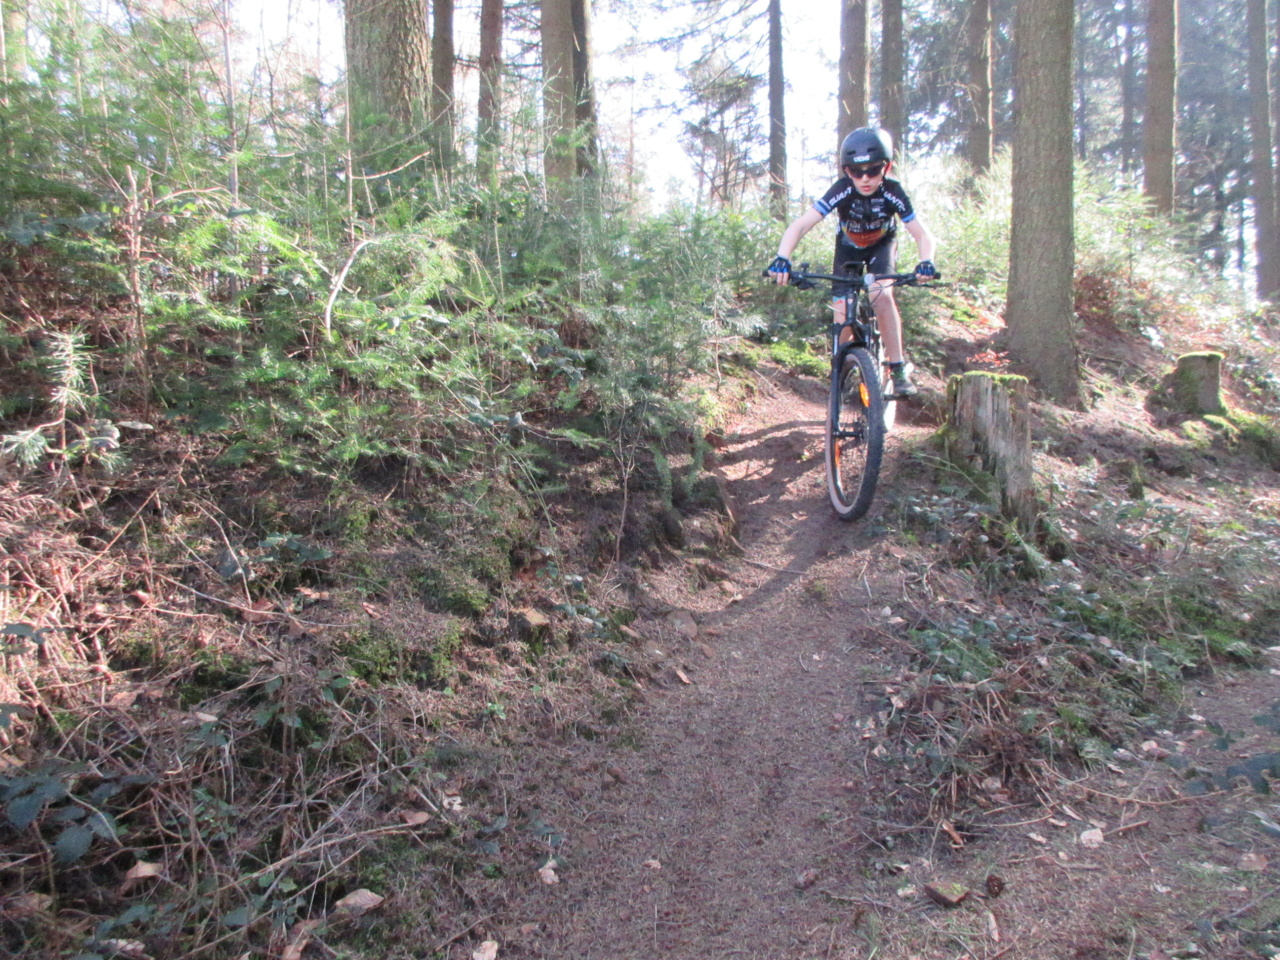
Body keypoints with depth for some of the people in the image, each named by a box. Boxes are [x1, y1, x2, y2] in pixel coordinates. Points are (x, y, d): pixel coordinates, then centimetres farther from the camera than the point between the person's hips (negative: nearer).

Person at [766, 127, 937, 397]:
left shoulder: (892, 192, -30)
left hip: (882, 245, -1)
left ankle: (898, 369, -19)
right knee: (843, 320, -10)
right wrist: (782, 258, -55)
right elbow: (800, 225, -38)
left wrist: (925, 262, -51)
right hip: (849, 248, 1)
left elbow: (923, 235, -30)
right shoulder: (842, 190, -32)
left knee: (882, 296, -30)